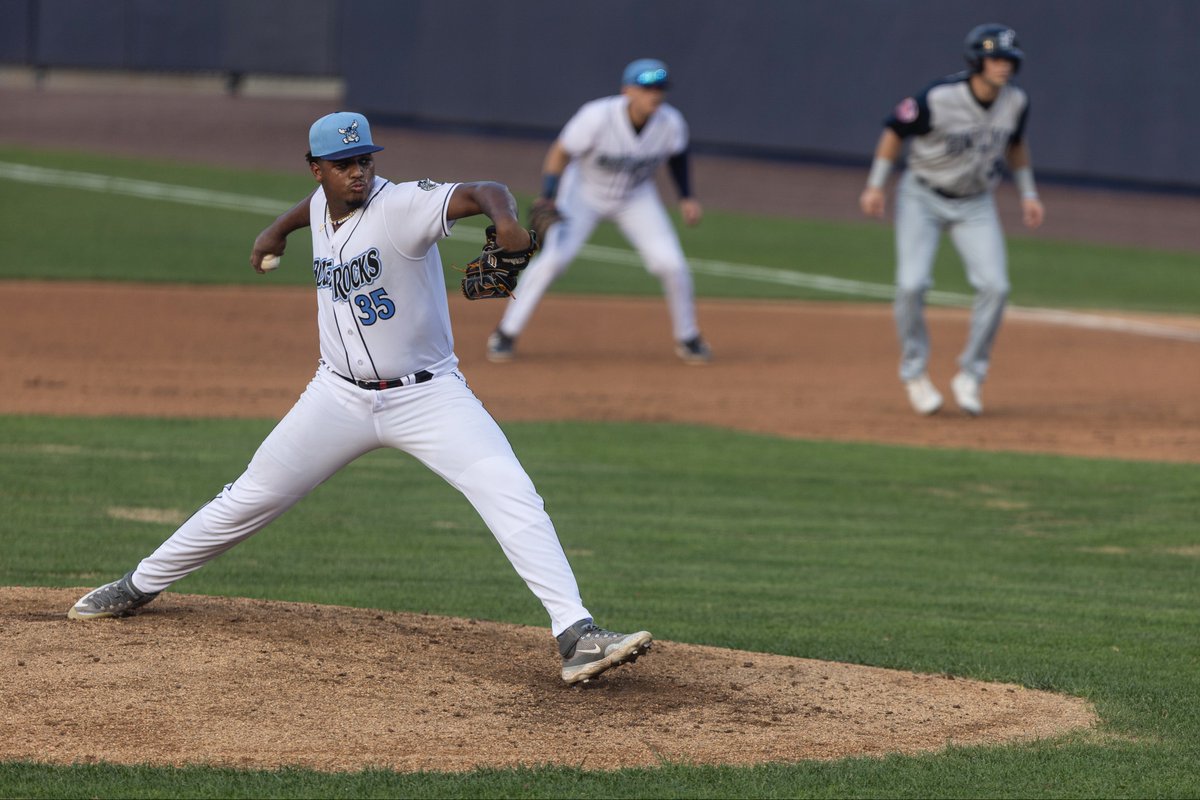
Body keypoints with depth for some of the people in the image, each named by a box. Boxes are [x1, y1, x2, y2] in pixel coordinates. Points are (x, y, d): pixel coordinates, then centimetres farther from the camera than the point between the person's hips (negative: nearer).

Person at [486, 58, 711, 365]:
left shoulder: (671, 123, -21)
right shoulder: (597, 117, -33)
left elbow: (677, 155, 2)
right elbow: (560, 153, -24)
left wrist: (686, 197, -5)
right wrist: (548, 199, -34)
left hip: (636, 198, 3)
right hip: (584, 190, -3)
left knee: (671, 264, -9)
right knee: (553, 257, -19)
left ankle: (687, 338, 15)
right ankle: (506, 334, -5)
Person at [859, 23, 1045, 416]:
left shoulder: (1015, 103, -9)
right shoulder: (938, 99, -25)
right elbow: (895, 130, -10)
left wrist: (1027, 193, 11)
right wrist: (875, 185, -9)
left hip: (975, 204, 4)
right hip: (922, 197, -4)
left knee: (994, 285, -13)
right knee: (912, 284, -16)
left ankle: (969, 377, 2)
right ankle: (915, 374, 5)